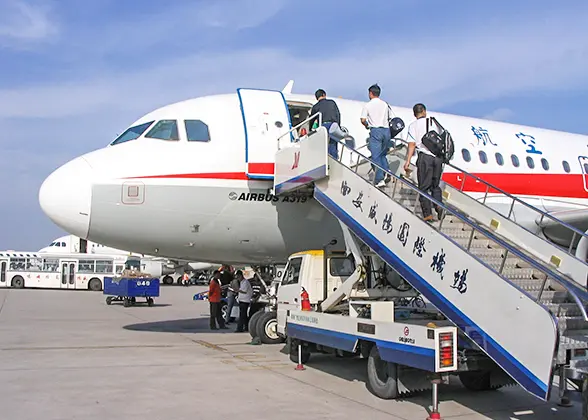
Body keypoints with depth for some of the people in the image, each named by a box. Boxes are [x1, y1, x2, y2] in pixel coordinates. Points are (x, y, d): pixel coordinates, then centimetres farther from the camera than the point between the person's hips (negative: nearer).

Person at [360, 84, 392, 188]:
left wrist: (367, 125, 15)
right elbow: (388, 118, 17)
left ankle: (379, 179, -10)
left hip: (375, 130, -5)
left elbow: (363, 120, -4)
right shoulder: (385, 104, 13)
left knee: (375, 156, -3)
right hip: (386, 130, 5)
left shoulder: (368, 105, 0)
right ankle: (387, 173, -1)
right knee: (382, 154, 18)